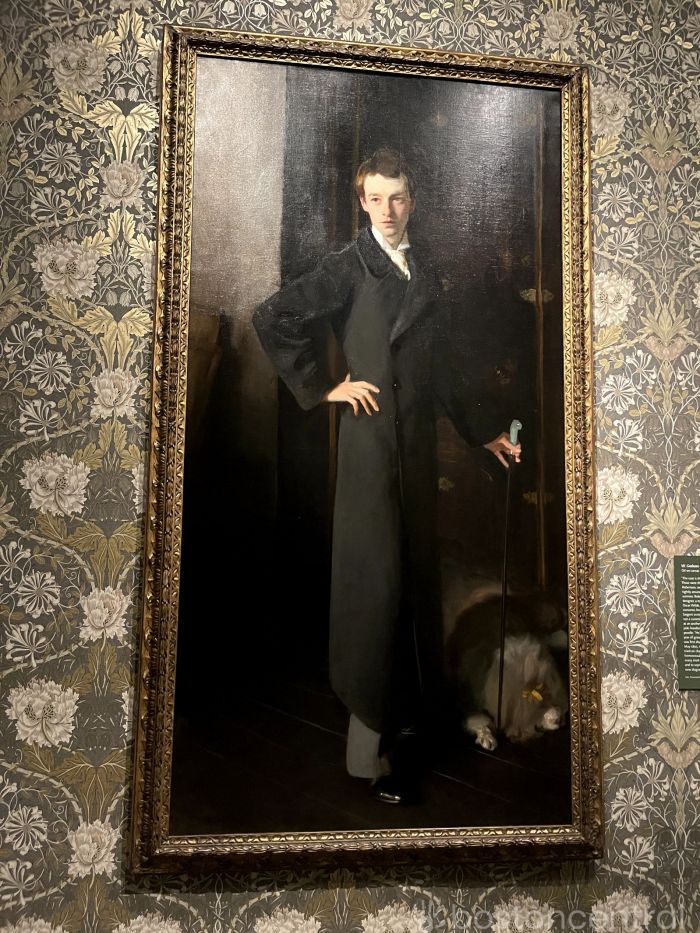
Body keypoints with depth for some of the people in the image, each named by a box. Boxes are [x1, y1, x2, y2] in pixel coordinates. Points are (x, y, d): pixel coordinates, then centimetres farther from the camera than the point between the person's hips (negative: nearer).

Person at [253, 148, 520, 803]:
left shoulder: (427, 276, 18)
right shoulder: (348, 267, -1)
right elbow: (272, 318, -9)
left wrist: (485, 432, 21)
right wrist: (321, 387, -8)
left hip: (420, 439, 6)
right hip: (371, 439, -6)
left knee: (417, 571, 11)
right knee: (376, 575, -5)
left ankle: (413, 708, 27)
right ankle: (375, 733, 9)